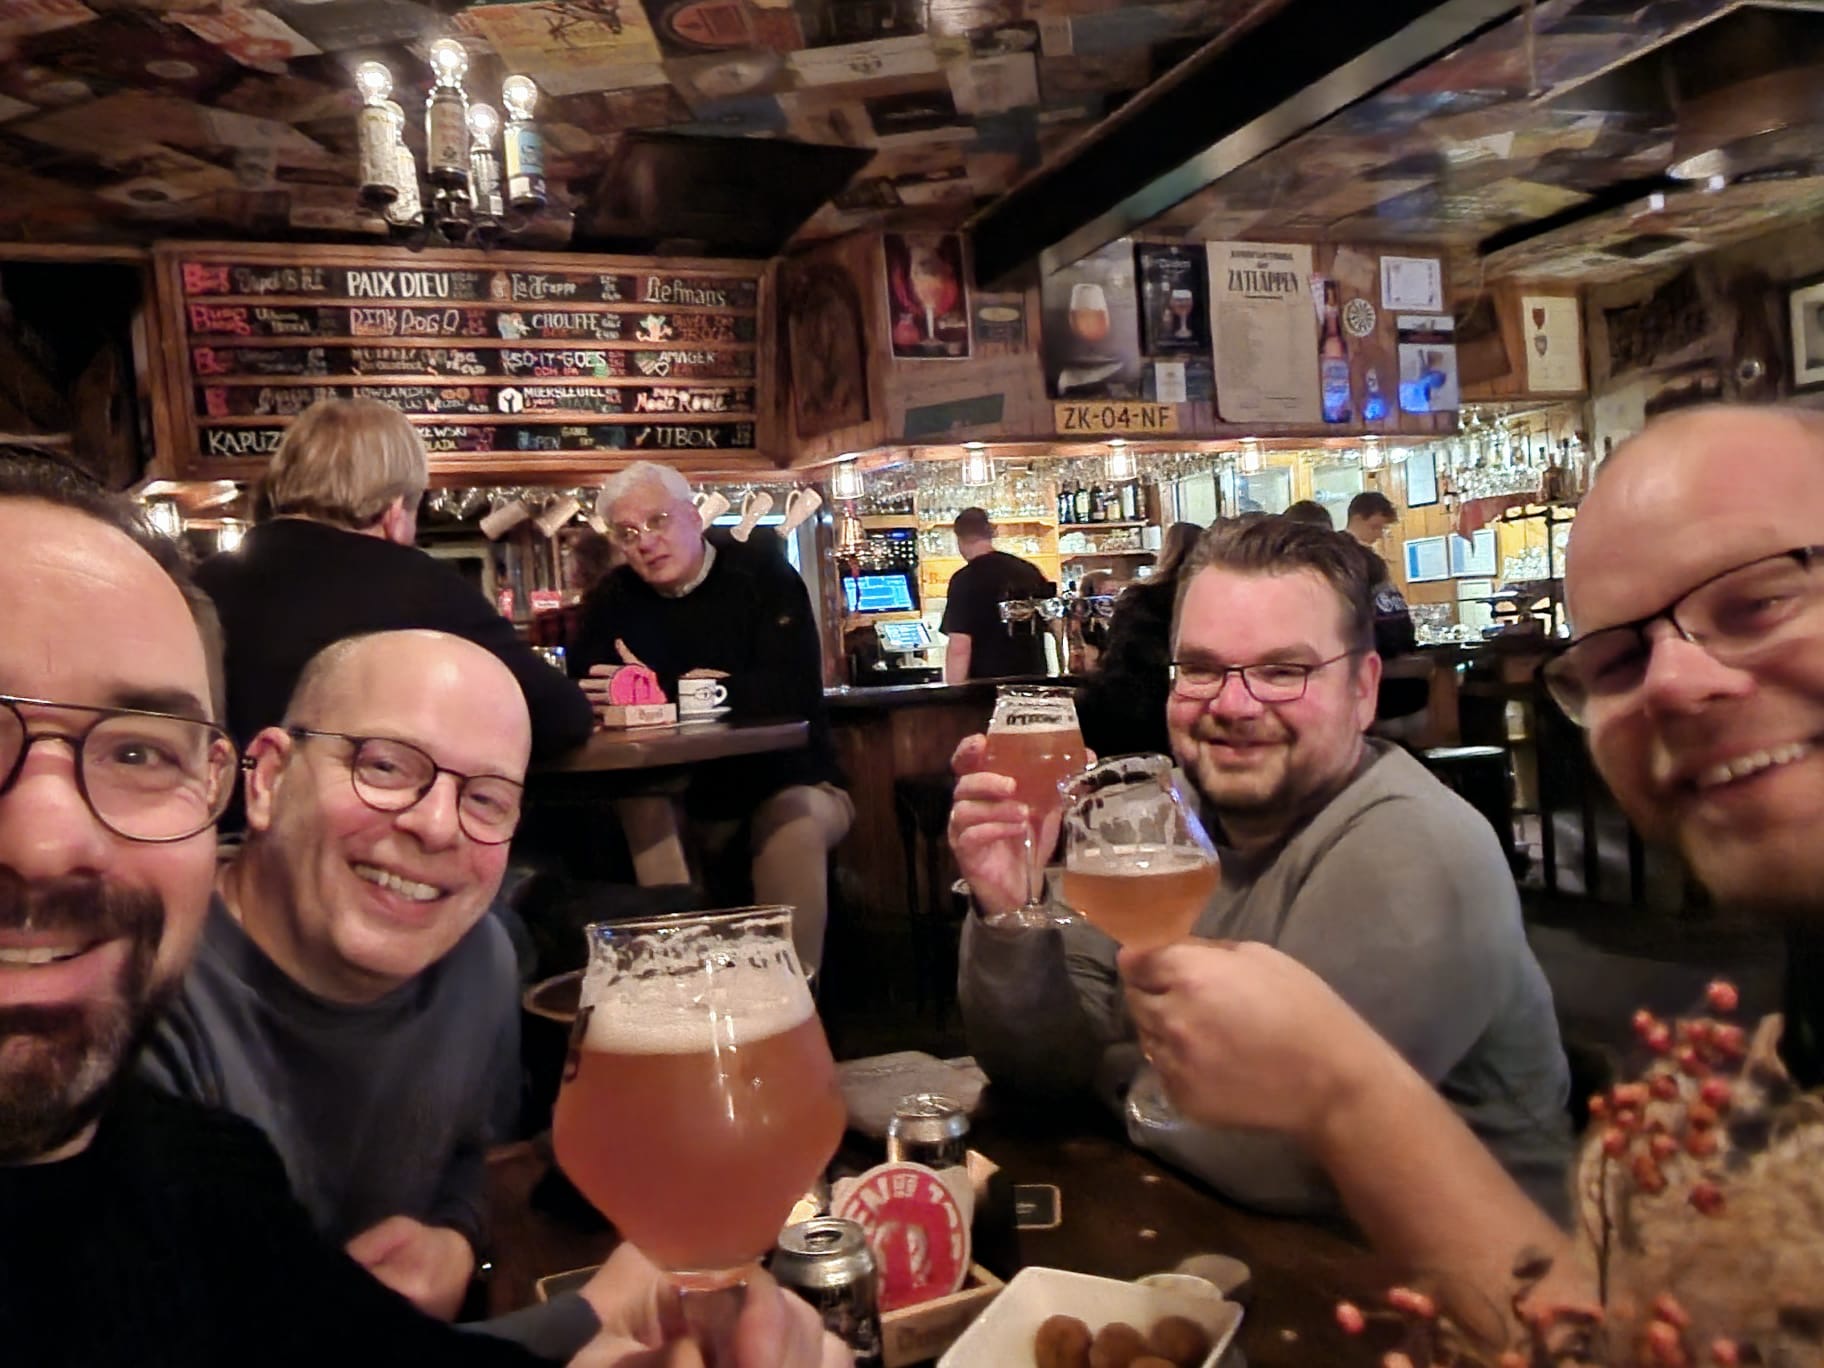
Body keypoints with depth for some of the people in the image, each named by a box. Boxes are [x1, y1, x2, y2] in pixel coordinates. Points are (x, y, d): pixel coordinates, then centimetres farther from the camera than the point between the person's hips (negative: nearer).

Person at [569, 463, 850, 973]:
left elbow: (794, 692, -22)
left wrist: (665, 691, -27)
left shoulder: (761, 572, -9)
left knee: (793, 826, -33)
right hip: (687, 799, 4)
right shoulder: (612, 599, 4)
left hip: (787, 785, -3)